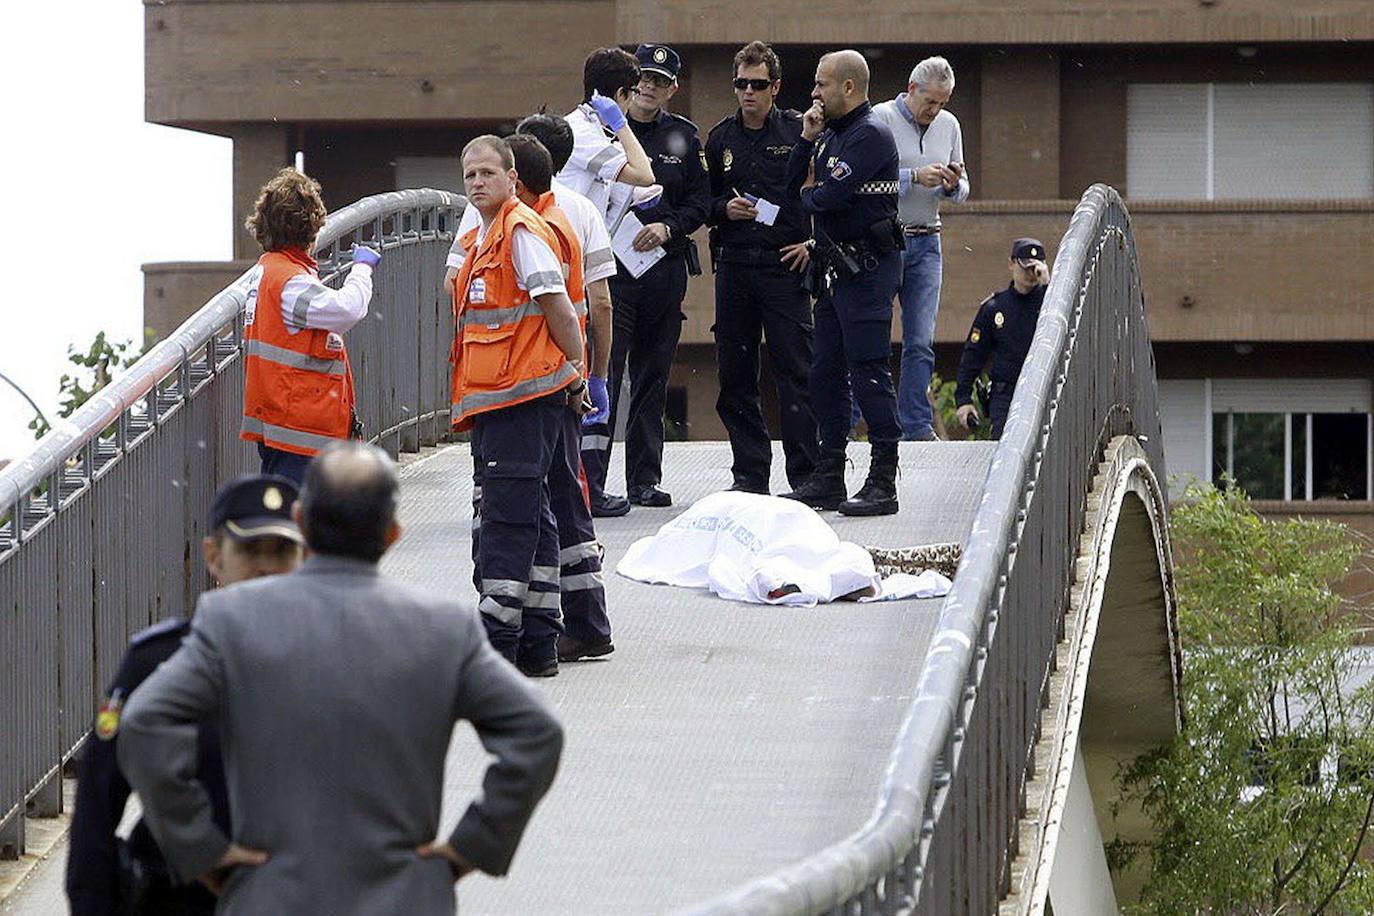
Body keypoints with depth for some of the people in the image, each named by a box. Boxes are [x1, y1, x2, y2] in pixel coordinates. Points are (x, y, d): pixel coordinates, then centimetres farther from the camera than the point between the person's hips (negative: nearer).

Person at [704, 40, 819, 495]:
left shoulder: (798, 131, 0)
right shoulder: (721, 137, 11)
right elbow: (702, 201, 18)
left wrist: (814, 241, -4)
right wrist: (724, 209, -3)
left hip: (785, 265, -4)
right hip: (734, 265, 4)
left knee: (794, 370, -6)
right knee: (735, 372, 4)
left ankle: (804, 473, -3)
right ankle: (750, 471, 12)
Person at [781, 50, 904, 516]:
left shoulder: (870, 135, -13)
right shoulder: (832, 133, 17)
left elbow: (831, 195, -22)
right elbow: (796, 185, 15)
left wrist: (810, 194, 0)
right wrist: (807, 140, 2)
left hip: (867, 267, -10)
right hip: (836, 266, 10)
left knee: (868, 370, -10)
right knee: (826, 372, 12)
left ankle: (883, 482, -9)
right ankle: (828, 477, 18)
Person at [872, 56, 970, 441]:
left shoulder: (949, 125, 11)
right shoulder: (881, 119, -7)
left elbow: (961, 190, 15)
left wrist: (953, 185, -8)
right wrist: (914, 178, -24)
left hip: (925, 242, 5)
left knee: (921, 341, 2)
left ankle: (917, 425, 4)